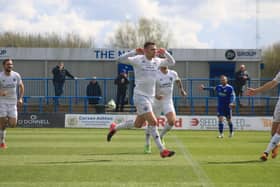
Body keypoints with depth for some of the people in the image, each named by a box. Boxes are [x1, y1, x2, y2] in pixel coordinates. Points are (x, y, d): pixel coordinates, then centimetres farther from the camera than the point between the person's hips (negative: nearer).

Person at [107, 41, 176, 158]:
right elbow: (120, 59, -19)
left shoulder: (157, 61, 7)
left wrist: (165, 53, 0)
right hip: (140, 96, -8)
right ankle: (162, 150, -14)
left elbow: (171, 62, 18)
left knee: (138, 125, 16)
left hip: (150, 97, 8)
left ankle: (114, 128, 39)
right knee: (153, 122, -16)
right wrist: (135, 52, -29)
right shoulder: (138, 60, -11)